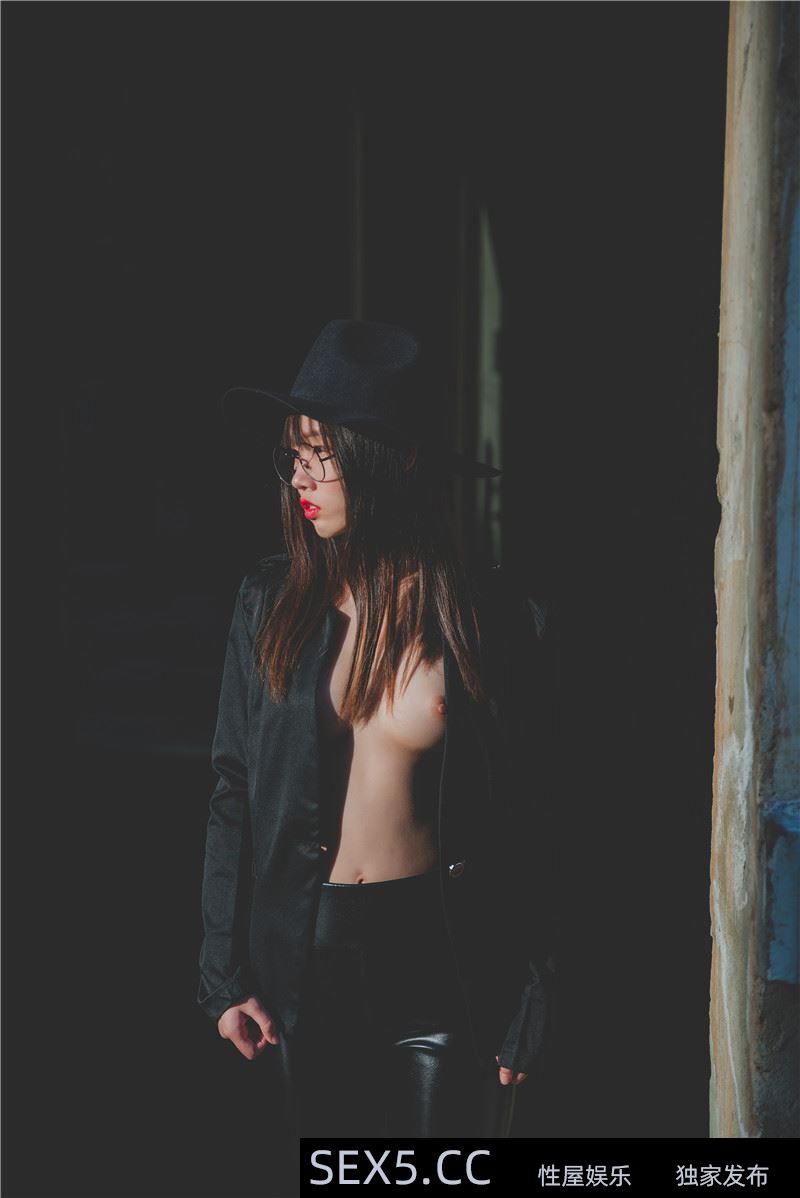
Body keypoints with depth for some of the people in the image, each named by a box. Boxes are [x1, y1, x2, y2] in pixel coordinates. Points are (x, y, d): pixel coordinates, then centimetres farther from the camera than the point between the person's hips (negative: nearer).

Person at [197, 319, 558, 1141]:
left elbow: (524, 820, -3)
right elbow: (234, 795, 2)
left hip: (444, 949, -2)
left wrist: (526, 1007, -2)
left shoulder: (487, 612, -7)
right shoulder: (273, 602, -2)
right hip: (308, 949, 2)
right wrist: (225, 973, 0)